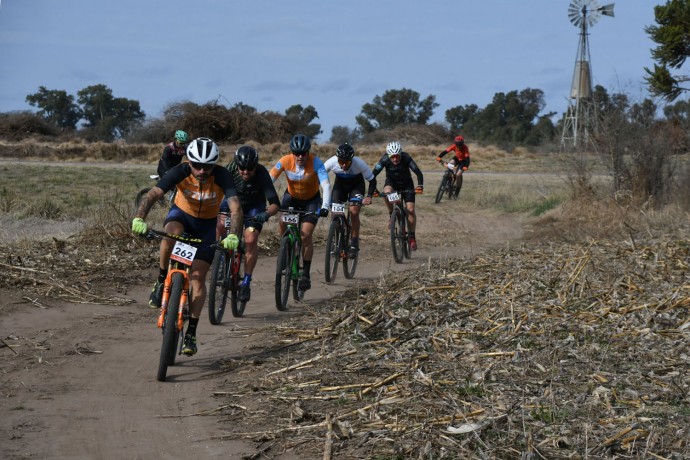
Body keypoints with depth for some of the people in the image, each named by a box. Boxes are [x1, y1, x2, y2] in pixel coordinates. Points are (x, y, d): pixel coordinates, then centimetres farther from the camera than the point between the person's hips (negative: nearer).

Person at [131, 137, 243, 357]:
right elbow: (153, 194, -37)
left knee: (198, 277, -9)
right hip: (181, 214, 0)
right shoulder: (180, 172, -28)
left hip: (206, 224, 0)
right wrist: (138, 218, -55)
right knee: (171, 233, -38)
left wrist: (233, 235, -58)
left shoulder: (222, 176, -30)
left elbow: (236, 208, -40)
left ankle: (191, 333, -1)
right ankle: (162, 281, -14)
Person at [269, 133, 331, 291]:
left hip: (311, 199, -2)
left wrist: (325, 207, -51)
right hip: (292, 196, 2)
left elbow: (326, 185, -37)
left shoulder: (315, 163, -29)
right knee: (283, 224, -21)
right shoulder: (285, 161, -24)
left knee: (305, 235, -16)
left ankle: (306, 274, -3)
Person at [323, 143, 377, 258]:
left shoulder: (359, 163, -34)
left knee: (354, 211, -20)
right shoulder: (332, 162, -32)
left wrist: (369, 196, -34)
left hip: (356, 185, -2)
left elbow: (372, 180, -22)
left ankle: (354, 245, -10)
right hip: (340, 184, 2)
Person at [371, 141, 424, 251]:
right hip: (391, 182, 0)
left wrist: (420, 186, -48)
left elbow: (418, 172, -33)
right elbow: (374, 174, -26)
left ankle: (412, 237, 2)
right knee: (387, 192, -35)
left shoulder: (406, 158, -29)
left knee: (410, 210, -11)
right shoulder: (385, 159, -27)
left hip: (406, 184, 0)